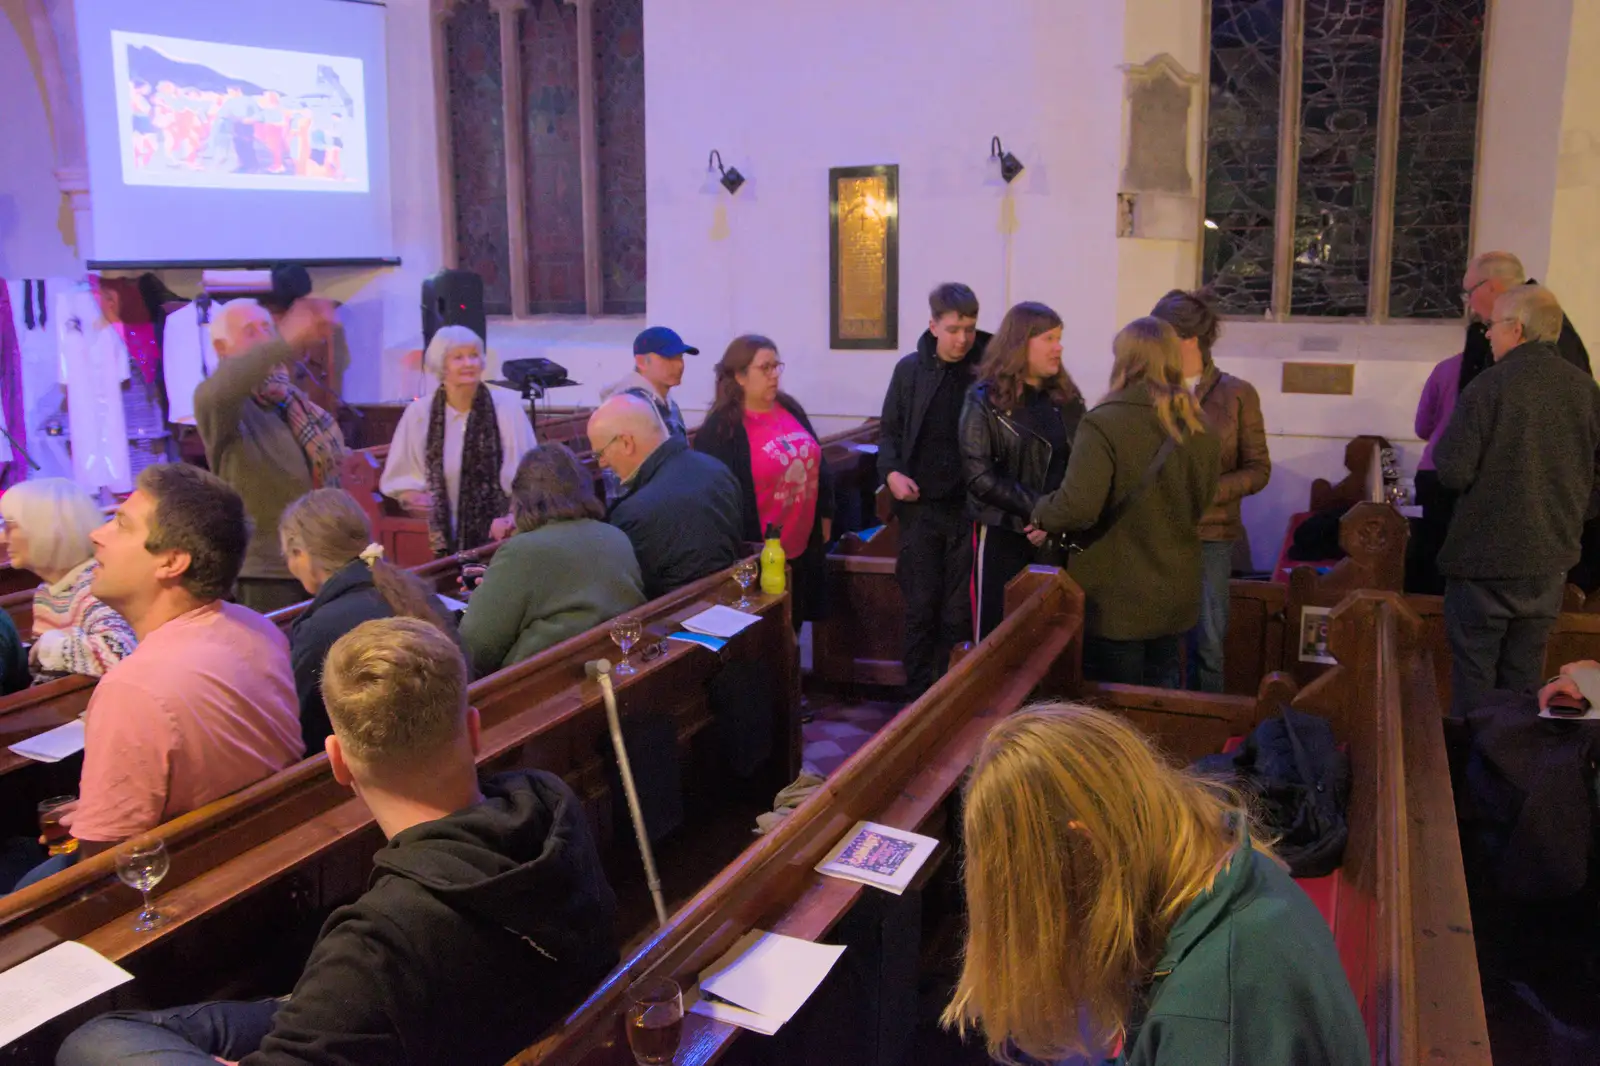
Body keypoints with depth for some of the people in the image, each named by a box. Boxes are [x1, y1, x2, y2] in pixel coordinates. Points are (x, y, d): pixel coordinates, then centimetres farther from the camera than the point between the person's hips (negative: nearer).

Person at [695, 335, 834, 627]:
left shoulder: (790, 409, 7)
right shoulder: (720, 429, -16)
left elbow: (817, 464, 17)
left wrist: (825, 514, 16)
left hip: (804, 547, 7)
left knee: (792, 629, 19)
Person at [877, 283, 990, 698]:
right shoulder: (911, 369, 2)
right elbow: (890, 431, 11)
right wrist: (891, 471, -5)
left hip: (971, 509, -1)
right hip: (920, 507, 1)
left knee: (960, 613, 6)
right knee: (920, 609, 8)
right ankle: (918, 697, 19)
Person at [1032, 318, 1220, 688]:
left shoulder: (1104, 424, -19)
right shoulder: (1197, 425, 2)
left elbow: (1078, 507, -27)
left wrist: (1041, 513, -7)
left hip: (1116, 600, -6)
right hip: (1175, 595, 6)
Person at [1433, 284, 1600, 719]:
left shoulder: (1490, 385, -15)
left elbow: (1453, 472, -17)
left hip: (1486, 556, -5)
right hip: (1551, 559, 5)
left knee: (1474, 671, 6)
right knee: (1525, 674, 15)